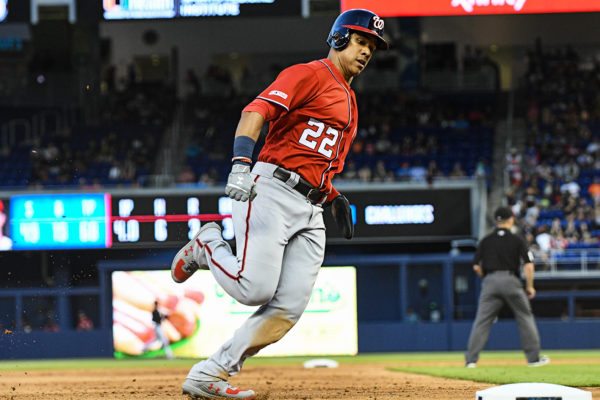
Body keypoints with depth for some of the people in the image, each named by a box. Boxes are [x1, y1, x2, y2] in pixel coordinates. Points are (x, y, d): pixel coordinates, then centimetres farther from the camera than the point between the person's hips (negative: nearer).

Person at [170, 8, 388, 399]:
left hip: (311, 212, 8)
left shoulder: (349, 102, 27)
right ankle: (208, 245, 10)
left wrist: (337, 200, 16)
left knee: (289, 308, -6)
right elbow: (255, 112, -16)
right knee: (255, 289, -21)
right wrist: (241, 164, -31)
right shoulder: (308, 74, -1)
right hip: (272, 191, -8)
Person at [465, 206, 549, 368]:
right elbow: (529, 265, -5)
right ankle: (533, 357, 11)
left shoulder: (485, 241, 8)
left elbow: (476, 266, 5)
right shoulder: (517, 240, 3)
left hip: (490, 282, 2)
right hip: (511, 281, -2)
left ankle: (471, 359, -8)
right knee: (525, 317, 10)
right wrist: (529, 286, 5)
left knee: (482, 320, 0)